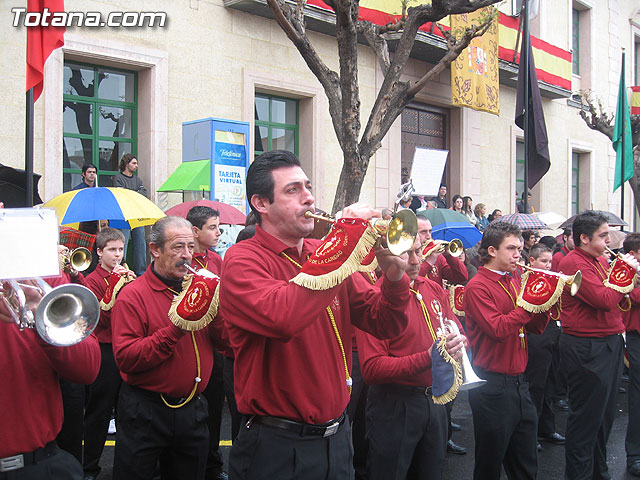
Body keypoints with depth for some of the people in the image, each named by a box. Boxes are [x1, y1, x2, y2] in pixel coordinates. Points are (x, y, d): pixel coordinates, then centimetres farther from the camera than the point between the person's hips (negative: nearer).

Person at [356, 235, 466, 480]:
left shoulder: (433, 289, 4)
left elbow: (458, 330, 14)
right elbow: (372, 368, -23)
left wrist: (457, 343, -10)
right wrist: (428, 358, -29)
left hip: (435, 402, 7)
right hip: (394, 406, -6)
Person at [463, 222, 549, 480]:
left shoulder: (513, 281, 11)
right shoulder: (478, 287, -12)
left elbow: (536, 327, 12)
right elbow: (498, 329, -24)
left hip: (518, 381, 8)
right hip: (493, 385, -7)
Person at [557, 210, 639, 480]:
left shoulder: (600, 261, 13)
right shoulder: (574, 263, -16)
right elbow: (604, 300, -25)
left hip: (609, 344, 9)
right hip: (588, 349, -9)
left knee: (604, 416, 19)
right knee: (587, 417, 1)